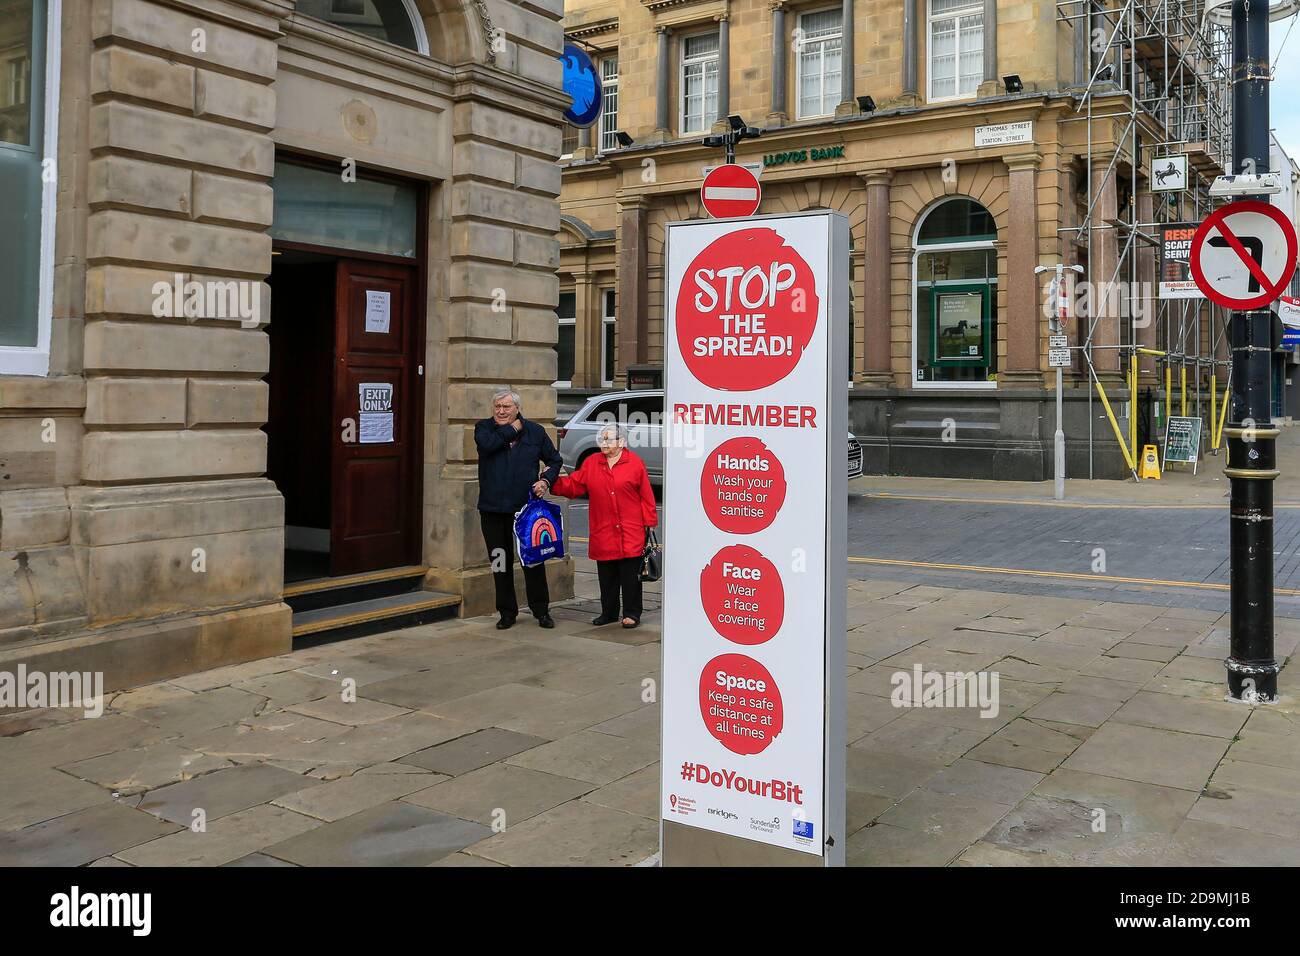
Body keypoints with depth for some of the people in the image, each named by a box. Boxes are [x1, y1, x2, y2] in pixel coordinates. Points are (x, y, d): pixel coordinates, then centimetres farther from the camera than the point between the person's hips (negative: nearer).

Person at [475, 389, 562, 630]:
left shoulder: (535, 431, 5)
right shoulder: (484, 428, 3)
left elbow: (555, 460, 15)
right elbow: (487, 444, -21)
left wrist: (546, 480, -2)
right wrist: (512, 429, -10)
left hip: (526, 507, 0)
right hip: (492, 508, 1)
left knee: (533, 559, 2)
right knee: (500, 563, 8)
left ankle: (541, 610, 16)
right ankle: (507, 612, 20)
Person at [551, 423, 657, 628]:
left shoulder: (635, 462, -1)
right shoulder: (591, 463, 9)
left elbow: (646, 495, -1)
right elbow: (574, 485, 7)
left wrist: (649, 523, -3)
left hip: (631, 533, -3)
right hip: (603, 533, 4)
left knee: (630, 574, 1)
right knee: (607, 575, 10)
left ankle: (632, 613, 11)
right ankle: (609, 612, 22)